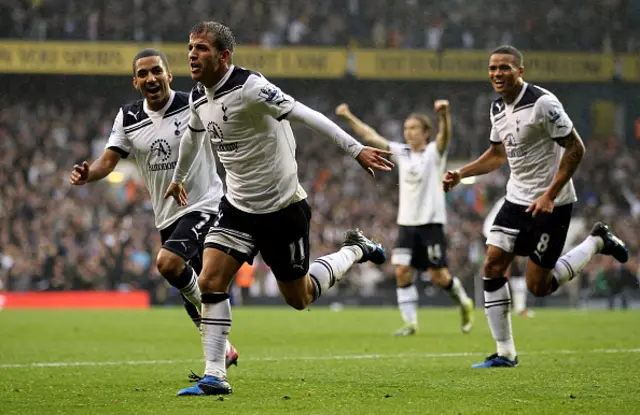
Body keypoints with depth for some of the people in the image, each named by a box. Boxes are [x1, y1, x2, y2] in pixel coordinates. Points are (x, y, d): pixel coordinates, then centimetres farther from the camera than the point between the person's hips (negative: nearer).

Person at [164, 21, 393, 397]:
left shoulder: (248, 87, -23)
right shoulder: (199, 98, 2)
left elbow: (305, 115, -26)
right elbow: (194, 135, 24)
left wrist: (355, 148, -31)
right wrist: (179, 179, 40)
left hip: (282, 208, -6)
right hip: (238, 207, 6)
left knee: (299, 298, 7)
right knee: (210, 282, -10)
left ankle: (355, 251, 33)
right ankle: (215, 377, -3)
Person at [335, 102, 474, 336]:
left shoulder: (434, 152, -5)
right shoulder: (401, 153, 10)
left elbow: (445, 134, -26)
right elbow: (371, 137, 10)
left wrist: (444, 115, -47)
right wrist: (348, 117, 3)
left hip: (431, 222, -5)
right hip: (406, 223, 5)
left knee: (438, 276, -5)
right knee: (402, 272, -8)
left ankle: (464, 303, 23)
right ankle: (410, 323, -4)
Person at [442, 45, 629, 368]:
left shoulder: (542, 103, -19)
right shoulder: (498, 108, 6)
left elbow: (575, 148, -17)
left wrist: (549, 196, -22)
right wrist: (460, 174, 8)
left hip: (551, 203, -7)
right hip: (517, 198, 7)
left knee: (538, 286, -4)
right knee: (492, 266, -6)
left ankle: (597, 242, 18)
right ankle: (505, 353, 2)